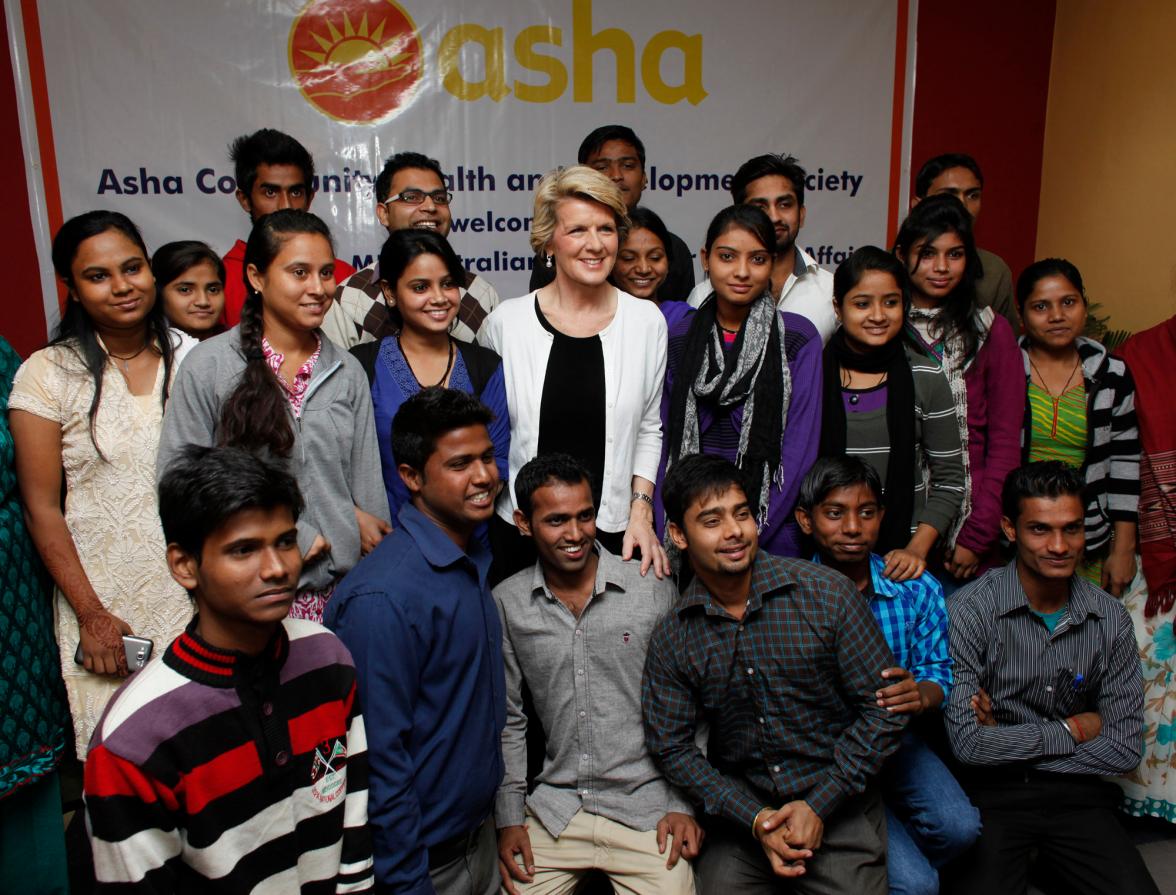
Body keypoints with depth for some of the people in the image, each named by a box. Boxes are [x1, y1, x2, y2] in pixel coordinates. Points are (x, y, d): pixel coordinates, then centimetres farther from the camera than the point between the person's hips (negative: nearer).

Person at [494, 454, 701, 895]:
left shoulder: (655, 589, -7)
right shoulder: (507, 604, -1)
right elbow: (508, 720, 7)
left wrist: (686, 803, -2)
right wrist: (508, 818, 3)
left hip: (646, 806, -1)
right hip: (553, 808, 2)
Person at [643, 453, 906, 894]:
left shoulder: (826, 593, -12)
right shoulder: (671, 638, -6)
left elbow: (883, 708, -8)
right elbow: (672, 746, -1)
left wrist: (819, 805, -11)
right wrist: (753, 817, -12)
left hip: (837, 807, -1)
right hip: (741, 811, 2)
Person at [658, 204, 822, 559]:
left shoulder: (799, 338, -6)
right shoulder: (679, 339, 3)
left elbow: (800, 448, -9)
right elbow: (666, 441, 5)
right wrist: (668, 534, -3)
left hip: (771, 533, -2)